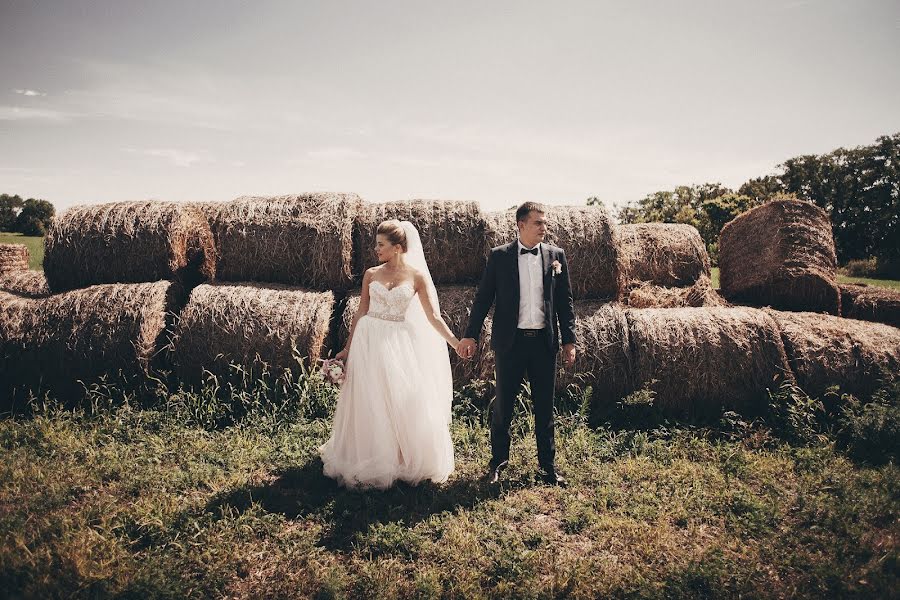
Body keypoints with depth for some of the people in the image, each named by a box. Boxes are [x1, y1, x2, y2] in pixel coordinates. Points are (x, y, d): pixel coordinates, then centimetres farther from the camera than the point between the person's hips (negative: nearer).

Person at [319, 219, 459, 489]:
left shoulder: (417, 276, 0)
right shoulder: (371, 274, 5)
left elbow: (433, 317, -2)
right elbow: (360, 313, 9)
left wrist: (455, 342, -11)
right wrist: (348, 348, 9)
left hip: (399, 345, -1)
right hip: (369, 342, 2)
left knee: (405, 404, 1)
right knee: (369, 404, 6)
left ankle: (406, 461, 21)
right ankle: (369, 461, 22)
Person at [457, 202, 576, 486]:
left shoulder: (556, 255, 5)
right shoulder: (499, 256, 0)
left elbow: (565, 301, 8)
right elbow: (483, 297, 1)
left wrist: (569, 340, 4)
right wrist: (471, 335, -3)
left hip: (544, 341, 2)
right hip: (510, 342, -2)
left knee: (545, 407, 10)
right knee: (503, 405, 7)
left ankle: (548, 465, 24)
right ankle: (498, 461, 25)